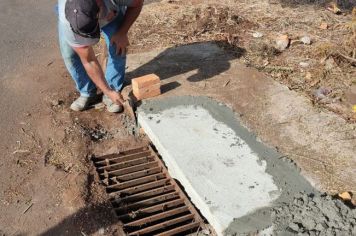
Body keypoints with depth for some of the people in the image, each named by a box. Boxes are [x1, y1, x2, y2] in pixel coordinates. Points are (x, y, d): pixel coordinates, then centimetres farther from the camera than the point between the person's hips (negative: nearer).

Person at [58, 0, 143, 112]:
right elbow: (88, 61, -30)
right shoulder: (67, 22, -41)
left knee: (117, 48, -18)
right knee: (69, 53, -13)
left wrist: (122, 32, -28)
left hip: (109, 10, 0)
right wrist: (108, 92, -27)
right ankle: (87, 93, 7)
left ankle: (113, 90, 2)